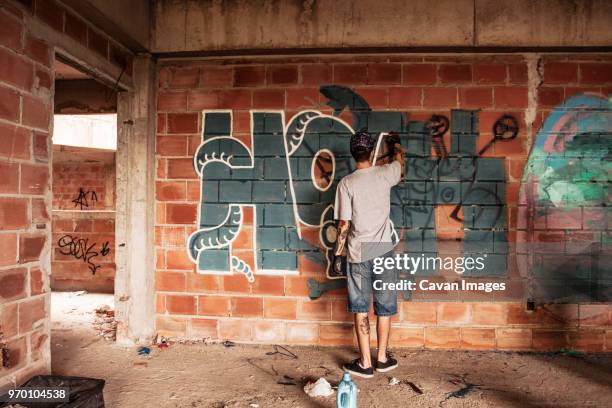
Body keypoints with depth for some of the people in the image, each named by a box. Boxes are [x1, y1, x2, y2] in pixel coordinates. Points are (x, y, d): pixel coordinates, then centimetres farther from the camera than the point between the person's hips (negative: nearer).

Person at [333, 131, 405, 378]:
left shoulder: (346, 183, -8)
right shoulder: (384, 174, -1)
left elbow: (343, 224, -8)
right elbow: (399, 161, 23)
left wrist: (338, 251, 6)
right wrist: (395, 144, 43)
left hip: (358, 251, -2)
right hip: (383, 249, 2)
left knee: (361, 308, 7)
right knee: (384, 307, 13)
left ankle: (365, 363, 13)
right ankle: (382, 358, 26)